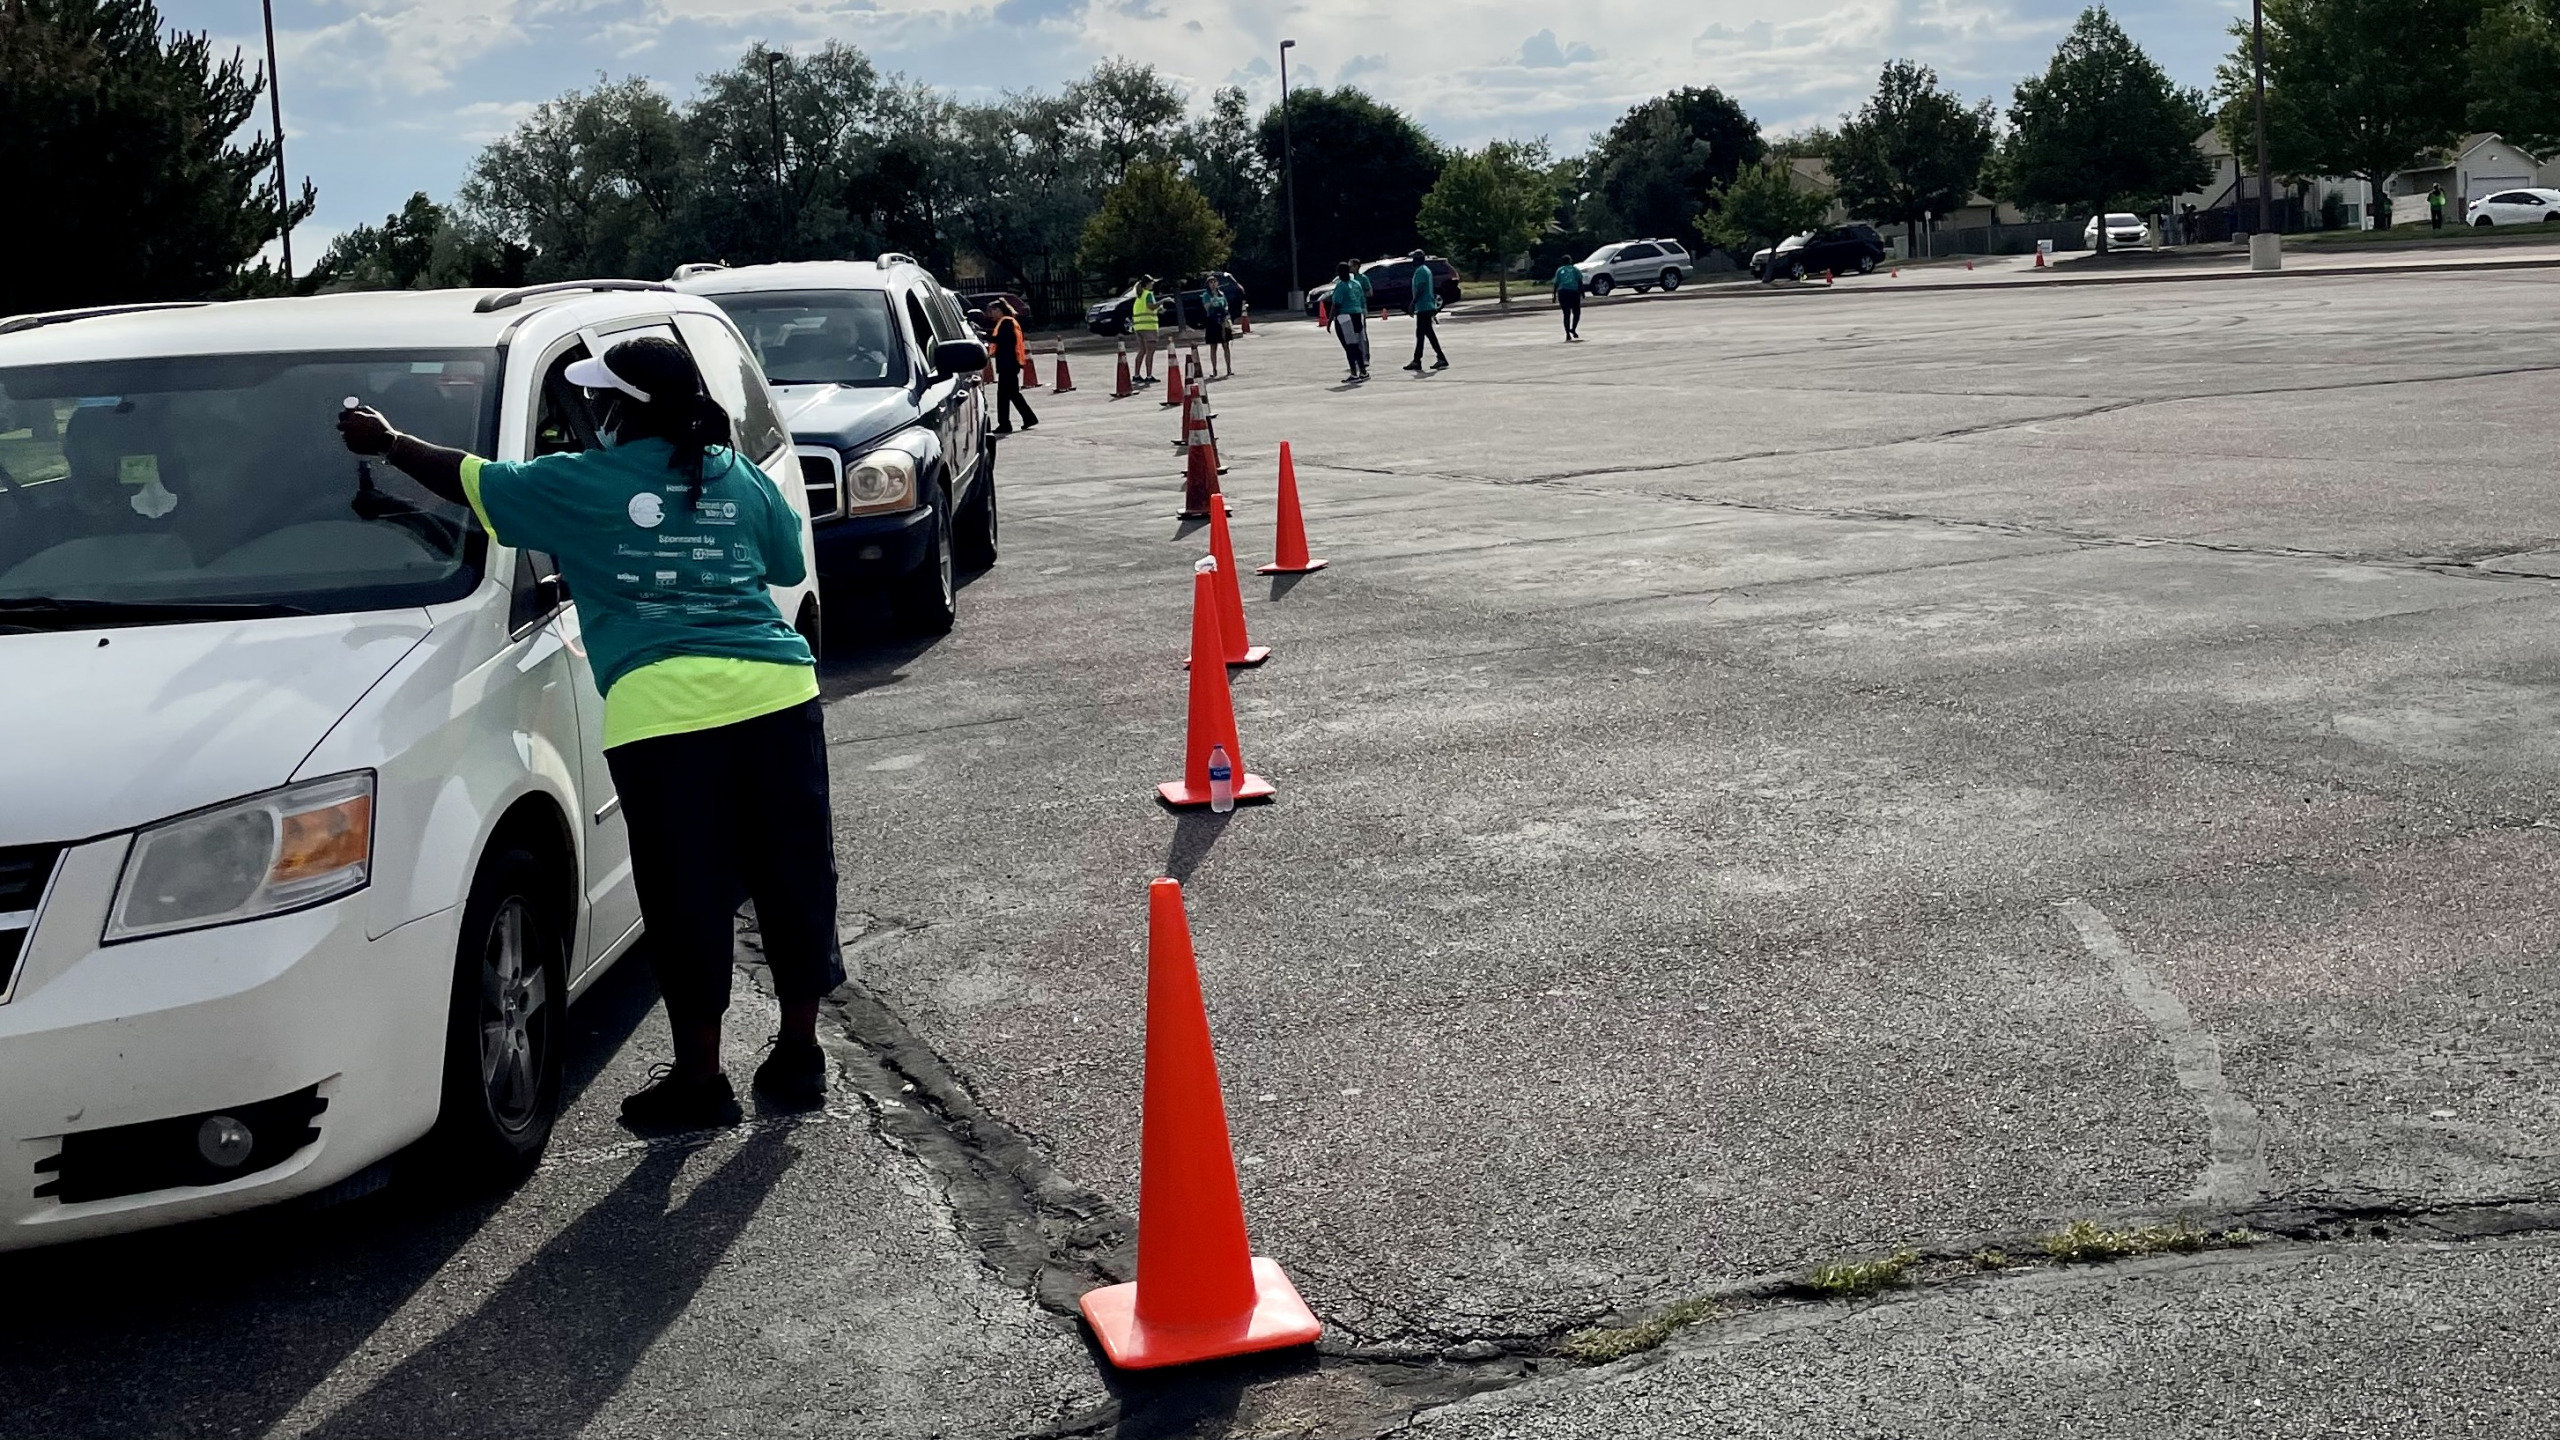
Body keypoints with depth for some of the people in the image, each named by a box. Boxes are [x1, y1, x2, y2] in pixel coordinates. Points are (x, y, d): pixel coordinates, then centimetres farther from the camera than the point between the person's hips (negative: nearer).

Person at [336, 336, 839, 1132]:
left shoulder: (583, 484, 5)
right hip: (776, 696, 4)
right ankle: (799, 1056, 22)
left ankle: (699, 1077, 13)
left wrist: (386, 441, 30)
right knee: (793, 878, 12)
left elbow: (470, 479, 15)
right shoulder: (739, 478, 13)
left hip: (661, 708, -3)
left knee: (688, 898, 4)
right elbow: (790, 565, 26)